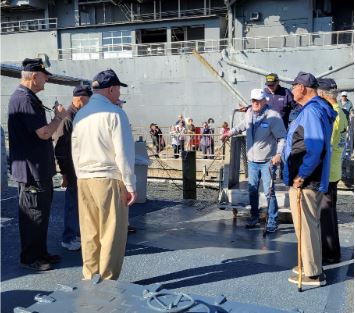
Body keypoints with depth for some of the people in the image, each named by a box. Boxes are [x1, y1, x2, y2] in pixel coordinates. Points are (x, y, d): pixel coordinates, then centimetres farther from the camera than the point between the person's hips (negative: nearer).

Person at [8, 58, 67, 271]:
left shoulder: (27, 97, 16)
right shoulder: (25, 99, -19)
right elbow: (44, 133, -22)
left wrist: (56, 116, 12)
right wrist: (59, 117, -8)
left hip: (39, 168, 11)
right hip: (31, 169, -11)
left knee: (42, 212, 17)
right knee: (33, 214, 0)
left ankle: (40, 253, 29)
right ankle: (29, 258, 13)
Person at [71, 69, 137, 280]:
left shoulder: (80, 114, 10)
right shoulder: (115, 114, -11)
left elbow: (76, 150, 15)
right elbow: (123, 153, -13)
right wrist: (130, 185, -8)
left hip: (84, 180, 7)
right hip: (109, 179, -7)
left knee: (89, 233, 14)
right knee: (112, 234, 3)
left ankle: (90, 277, 24)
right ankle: (107, 281, 9)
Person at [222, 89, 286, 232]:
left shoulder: (273, 116, -15)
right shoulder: (249, 113, 4)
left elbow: (282, 138, -13)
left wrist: (279, 153, -25)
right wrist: (230, 133, 32)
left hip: (267, 161, -6)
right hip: (252, 161, 6)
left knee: (269, 192, -4)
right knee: (252, 191, 15)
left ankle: (272, 222, 8)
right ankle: (254, 217, 31)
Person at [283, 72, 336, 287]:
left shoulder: (311, 110, -18)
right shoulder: (321, 108, 14)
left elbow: (315, 147, -27)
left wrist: (301, 175, -22)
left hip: (304, 181, -10)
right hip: (314, 179, 10)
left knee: (306, 226, -1)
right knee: (311, 224, 19)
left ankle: (313, 274, 9)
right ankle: (312, 266, 32)